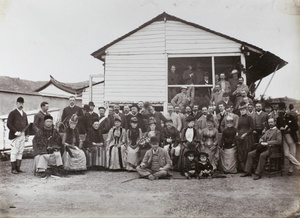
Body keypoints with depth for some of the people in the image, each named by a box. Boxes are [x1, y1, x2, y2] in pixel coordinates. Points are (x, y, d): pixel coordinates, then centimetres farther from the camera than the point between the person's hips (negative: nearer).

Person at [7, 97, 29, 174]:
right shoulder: (12, 113, -1)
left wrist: (26, 135, 12)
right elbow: (9, 124, -8)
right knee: (14, 152, -3)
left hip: (22, 136, 6)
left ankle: (18, 167, 13)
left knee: (20, 152, 7)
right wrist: (15, 132, -15)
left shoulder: (24, 114, 17)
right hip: (15, 136, -6)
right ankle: (13, 168, 3)